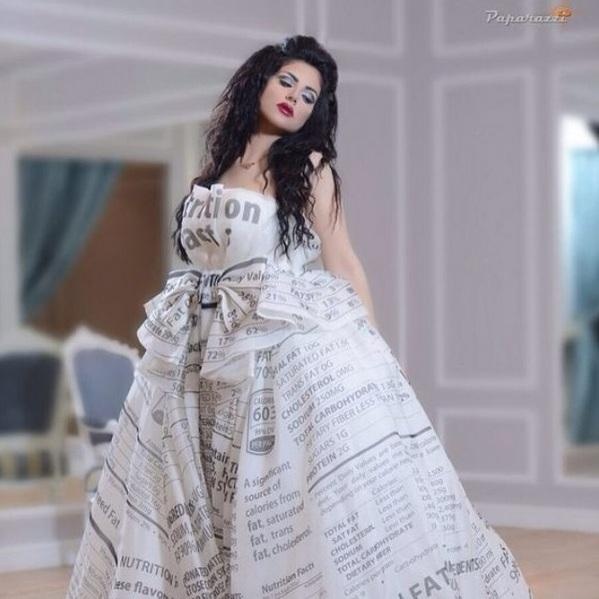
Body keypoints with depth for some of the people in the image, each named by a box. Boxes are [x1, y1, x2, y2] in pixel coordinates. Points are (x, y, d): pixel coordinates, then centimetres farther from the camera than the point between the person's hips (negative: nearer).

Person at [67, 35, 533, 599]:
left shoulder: (309, 165, 1)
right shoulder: (217, 162, 13)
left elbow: (341, 262, -1)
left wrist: (374, 346, -7)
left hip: (293, 341, -5)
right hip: (209, 349, 5)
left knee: (306, 488, -9)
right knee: (203, 505, 6)